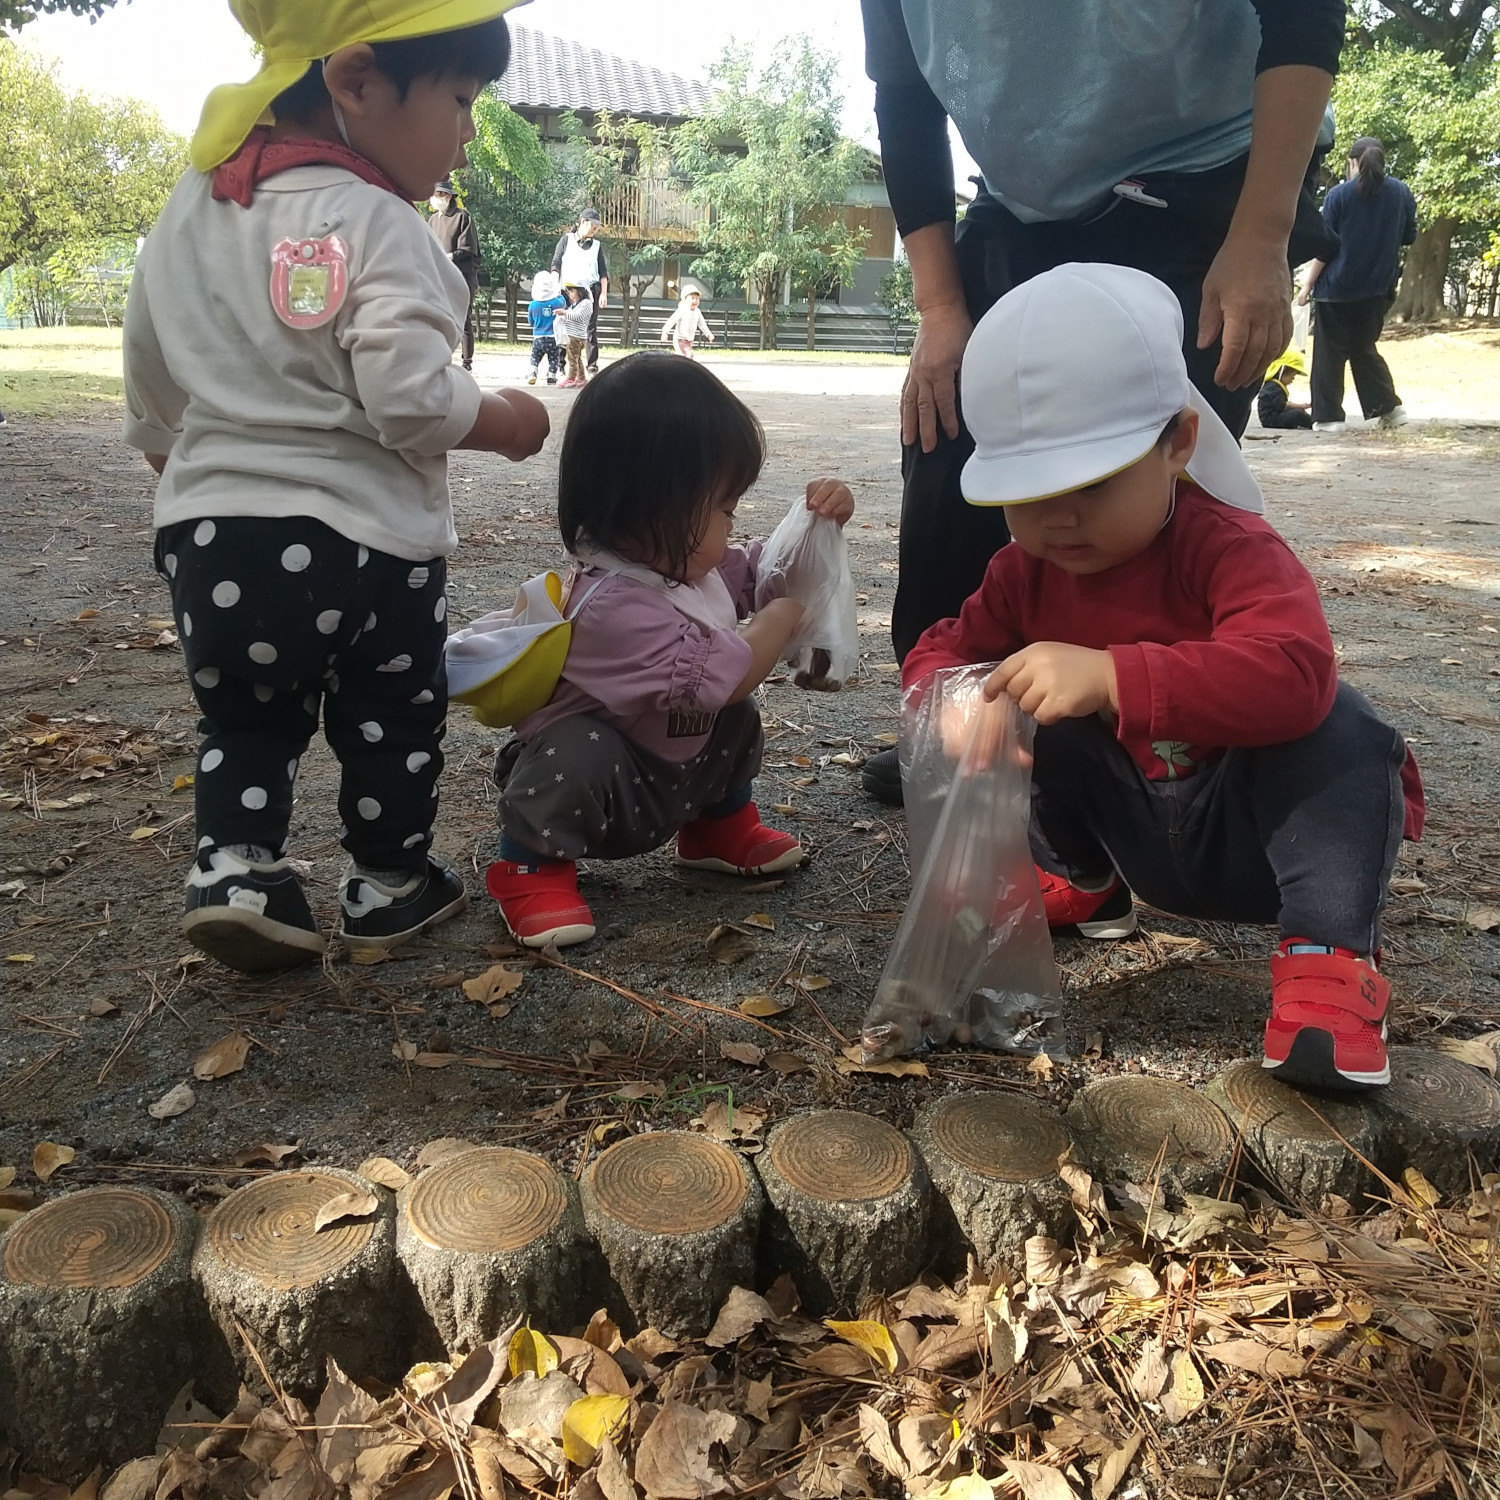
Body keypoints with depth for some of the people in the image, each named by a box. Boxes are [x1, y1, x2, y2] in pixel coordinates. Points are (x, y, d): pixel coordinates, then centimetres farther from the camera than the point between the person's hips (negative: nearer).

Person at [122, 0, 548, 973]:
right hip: (364, 534, -5)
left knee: (245, 716, 21)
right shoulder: (376, 226, -15)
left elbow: (151, 373, 17)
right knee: (391, 720, 14)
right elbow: (412, 399, -23)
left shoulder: (191, 206, 9)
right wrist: (509, 423, -6)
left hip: (210, 527, 6)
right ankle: (391, 883, 27)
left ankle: (232, 866, 9)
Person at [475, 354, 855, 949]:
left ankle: (722, 822, 26)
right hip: (592, 769, -9)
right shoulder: (616, 606, -36)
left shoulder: (684, 560, -6)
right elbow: (726, 676, -33)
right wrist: (787, 610, -19)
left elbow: (756, 570, 12)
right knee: (580, 752, -36)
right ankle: (533, 868, -12)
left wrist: (814, 525, -5)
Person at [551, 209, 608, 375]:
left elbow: (603, 271, 13)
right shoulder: (567, 240, 7)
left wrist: (604, 293, 3)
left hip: (591, 290, 2)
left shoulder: (597, 244, 13)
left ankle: (593, 365, 0)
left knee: (591, 328, -1)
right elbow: (556, 265, 5)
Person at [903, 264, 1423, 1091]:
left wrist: (1110, 676, -55)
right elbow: (944, 648, -3)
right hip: (1141, 835, 5)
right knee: (1032, 715, -14)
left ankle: (1333, 954, -23)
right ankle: (1083, 882, 11)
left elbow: (1291, 672, -45)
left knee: (1335, 727, -33)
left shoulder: (1231, 548, -27)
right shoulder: (1027, 570, -5)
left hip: (1253, 834, -5)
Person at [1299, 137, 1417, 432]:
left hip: (1336, 287, -4)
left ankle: (1328, 417, 0)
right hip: (1377, 289, 5)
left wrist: (1308, 285, -3)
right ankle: (1388, 407, 9)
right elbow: (1409, 237, 14)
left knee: (1329, 353, 3)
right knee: (1365, 349, 18)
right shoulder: (1402, 193, 5)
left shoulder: (1339, 195, -7)